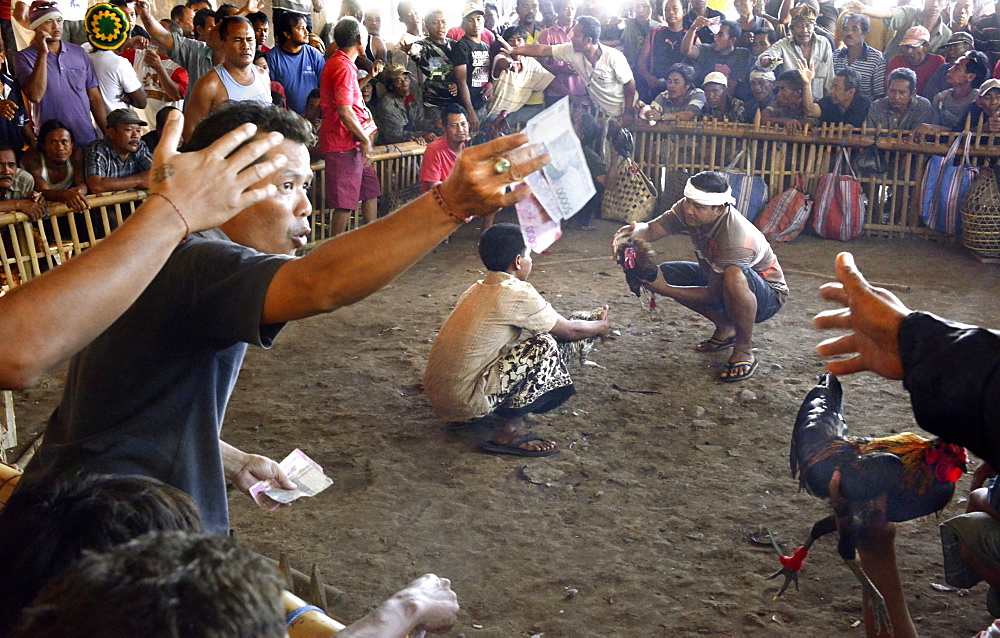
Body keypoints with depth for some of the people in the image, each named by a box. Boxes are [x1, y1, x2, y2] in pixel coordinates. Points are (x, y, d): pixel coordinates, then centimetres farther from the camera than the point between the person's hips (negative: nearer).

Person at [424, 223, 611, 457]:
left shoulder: (478, 289, 12)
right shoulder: (518, 293, -12)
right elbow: (569, 331, 1)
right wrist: (600, 326, 22)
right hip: (464, 401, -9)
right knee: (544, 346, -5)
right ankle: (508, 431, -2)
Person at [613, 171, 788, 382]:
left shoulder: (736, 242, -36)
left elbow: (713, 294, -30)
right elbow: (652, 230, -18)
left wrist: (664, 289, -34)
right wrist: (631, 232, -41)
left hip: (768, 295, -8)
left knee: (733, 274, -42)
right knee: (665, 272, -6)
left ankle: (744, 351, -21)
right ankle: (726, 329, 8)